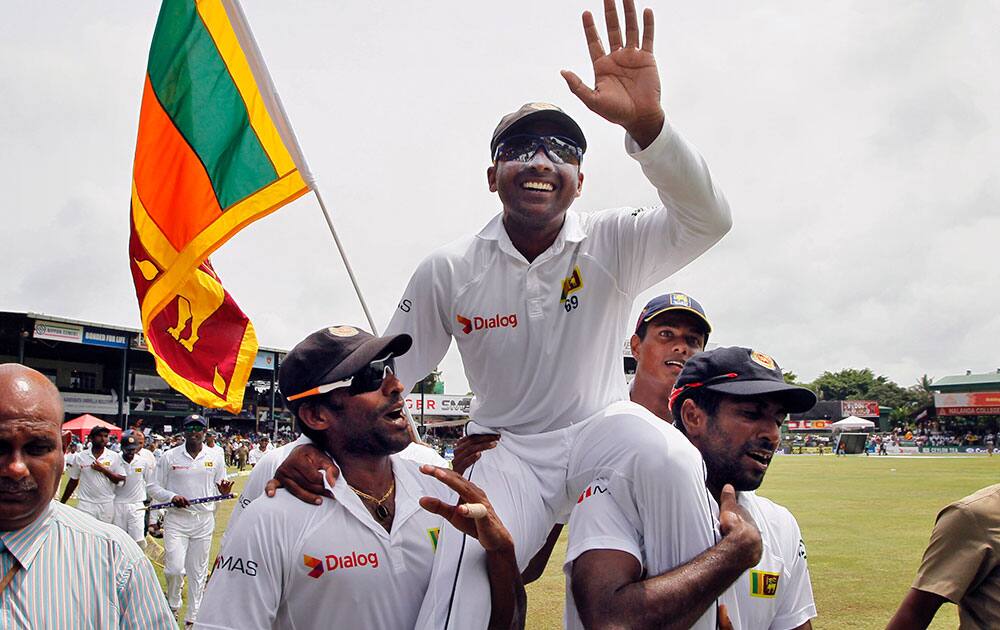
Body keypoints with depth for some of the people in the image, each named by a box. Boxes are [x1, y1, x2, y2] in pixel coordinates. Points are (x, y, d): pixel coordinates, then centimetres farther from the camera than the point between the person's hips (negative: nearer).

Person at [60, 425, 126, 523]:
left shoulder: (115, 457, 0)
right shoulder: (80, 457, 2)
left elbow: (121, 480, -3)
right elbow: (73, 481, 9)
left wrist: (103, 469, -14)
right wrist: (62, 503, 10)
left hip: (106, 504, 0)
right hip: (85, 503, 0)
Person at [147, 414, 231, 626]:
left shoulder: (215, 458, 5)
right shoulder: (169, 457, 0)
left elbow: (221, 489, 12)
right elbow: (154, 487, 2)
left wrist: (224, 492, -12)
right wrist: (172, 496, -16)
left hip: (204, 521, 2)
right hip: (176, 520, -2)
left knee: (198, 572, 7)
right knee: (174, 568, -11)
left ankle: (193, 618, 19)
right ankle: (172, 605, 18)